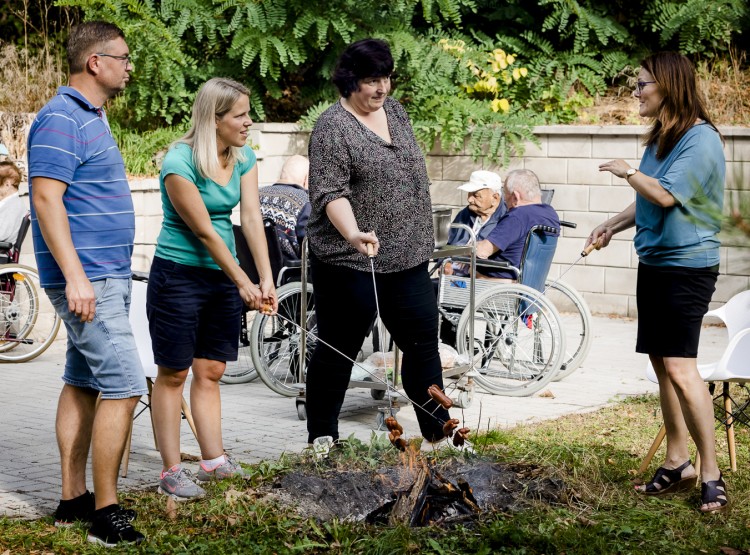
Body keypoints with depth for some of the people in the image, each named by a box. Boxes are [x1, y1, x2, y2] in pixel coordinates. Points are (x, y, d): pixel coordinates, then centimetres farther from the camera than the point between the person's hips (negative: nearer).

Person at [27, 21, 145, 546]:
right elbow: (47, 198, -21)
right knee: (124, 386, -12)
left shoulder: (91, 118, 17)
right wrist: (75, 276, -27)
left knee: (83, 383, 12)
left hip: (106, 275, 10)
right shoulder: (61, 120, -14)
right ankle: (105, 514, -7)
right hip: (88, 279, -10)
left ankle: (74, 498, 20)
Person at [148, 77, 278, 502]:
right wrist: (243, 282, -15)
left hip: (222, 274, 6)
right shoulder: (180, 162, -19)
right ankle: (172, 471, 6)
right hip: (178, 274, -6)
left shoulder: (244, 157, 2)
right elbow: (204, 230, -18)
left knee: (211, 371, 10)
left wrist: (266, 279, -12)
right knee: (174, 372, 1)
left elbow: (251, 217, -4)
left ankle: (214, 461, 16)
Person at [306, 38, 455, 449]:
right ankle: (321, 442, 16)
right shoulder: (333, 127, -13)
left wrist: (419, 238, 21)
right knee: (337, 353, 4)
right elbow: (330, 193, -21)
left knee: (424, 344, 9)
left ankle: (438, 435, 19)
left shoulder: (394, 110, 10)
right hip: (351, 264, -7)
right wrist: (353, 235, -37)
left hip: (407, 260, 7)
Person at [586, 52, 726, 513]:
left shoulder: (701, 140, -15)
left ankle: (711, 473, -5)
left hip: (687, 266, -9)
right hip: (654, 263, 9)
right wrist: (612, 226, 17)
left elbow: (666, 195, -22)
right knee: (662, 365, 11)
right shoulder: (659, 138, 12)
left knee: (680, 369, -13)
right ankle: (677, 463, 19)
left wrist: (627, 172, -9)